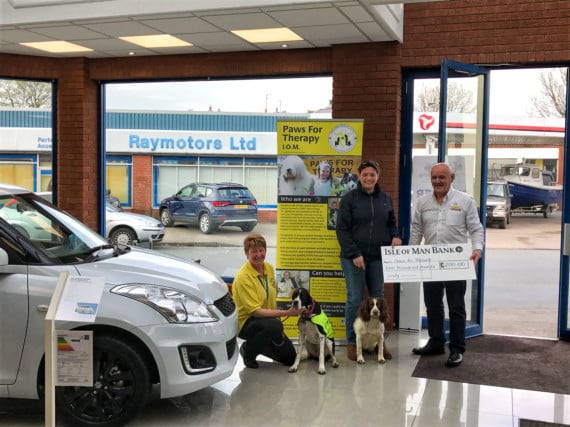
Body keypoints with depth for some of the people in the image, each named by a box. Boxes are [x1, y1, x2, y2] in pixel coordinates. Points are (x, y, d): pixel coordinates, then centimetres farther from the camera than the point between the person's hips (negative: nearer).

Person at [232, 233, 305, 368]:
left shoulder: (269, 268, -2)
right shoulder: (243, 277, -24)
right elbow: (255, 311, -27)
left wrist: (277, 317, -5)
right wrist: (286, 313, -32)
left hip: (267, 318, 7)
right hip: (245, 322, -7)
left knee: (290, 358, 6)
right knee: (274, 325, -38)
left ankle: (258, 343, 25)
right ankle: (247, 350, -10)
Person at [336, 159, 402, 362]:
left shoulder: (385, 199, 11)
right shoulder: (349, 198, -2)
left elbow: (392, 223, 21)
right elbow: (342, 229, -6)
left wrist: (395, 236, -1)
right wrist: (354, 254, -14)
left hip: (378, 257, 4)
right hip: (353, 257, -4)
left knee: (378, 298, 10)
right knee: (354, 299, 0)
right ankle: (352, 342, 11)